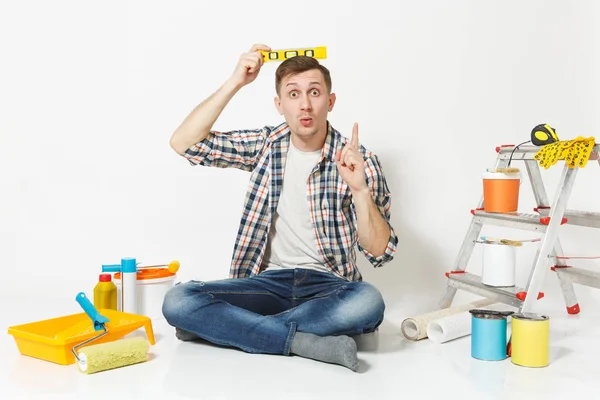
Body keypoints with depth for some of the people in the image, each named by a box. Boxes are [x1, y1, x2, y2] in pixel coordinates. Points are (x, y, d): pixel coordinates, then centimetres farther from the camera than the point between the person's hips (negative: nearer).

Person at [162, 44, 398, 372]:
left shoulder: (359, 161, -3)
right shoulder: (265, 145, 5)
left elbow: (380, 252, -8)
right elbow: (183, 143, -5)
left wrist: (360, 189, -23)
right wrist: (235, 83, -10)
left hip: (328, 285, -1)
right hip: (268, 281, 2)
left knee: (369, 302, -37)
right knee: (177, 301, -23)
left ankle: (224, 327, -20)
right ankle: (308, 343, -25)